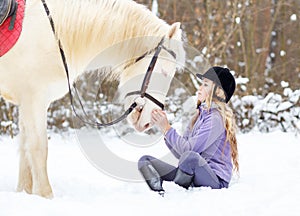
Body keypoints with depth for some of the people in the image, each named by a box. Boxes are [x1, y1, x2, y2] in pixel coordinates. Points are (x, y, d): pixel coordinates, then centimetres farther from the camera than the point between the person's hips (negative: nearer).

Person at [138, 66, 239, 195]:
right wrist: (163, 126, 3)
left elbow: (188, 149, -19)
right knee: (145, 160, 2)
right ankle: (158, 193, -29)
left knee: (191, 156, -40)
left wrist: (167, 128, -10)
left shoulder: (217, 118, -11)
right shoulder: (200, 115, 17)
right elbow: (179, 153, 12)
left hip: (216, 180, -9)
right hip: (194, 177, 9)